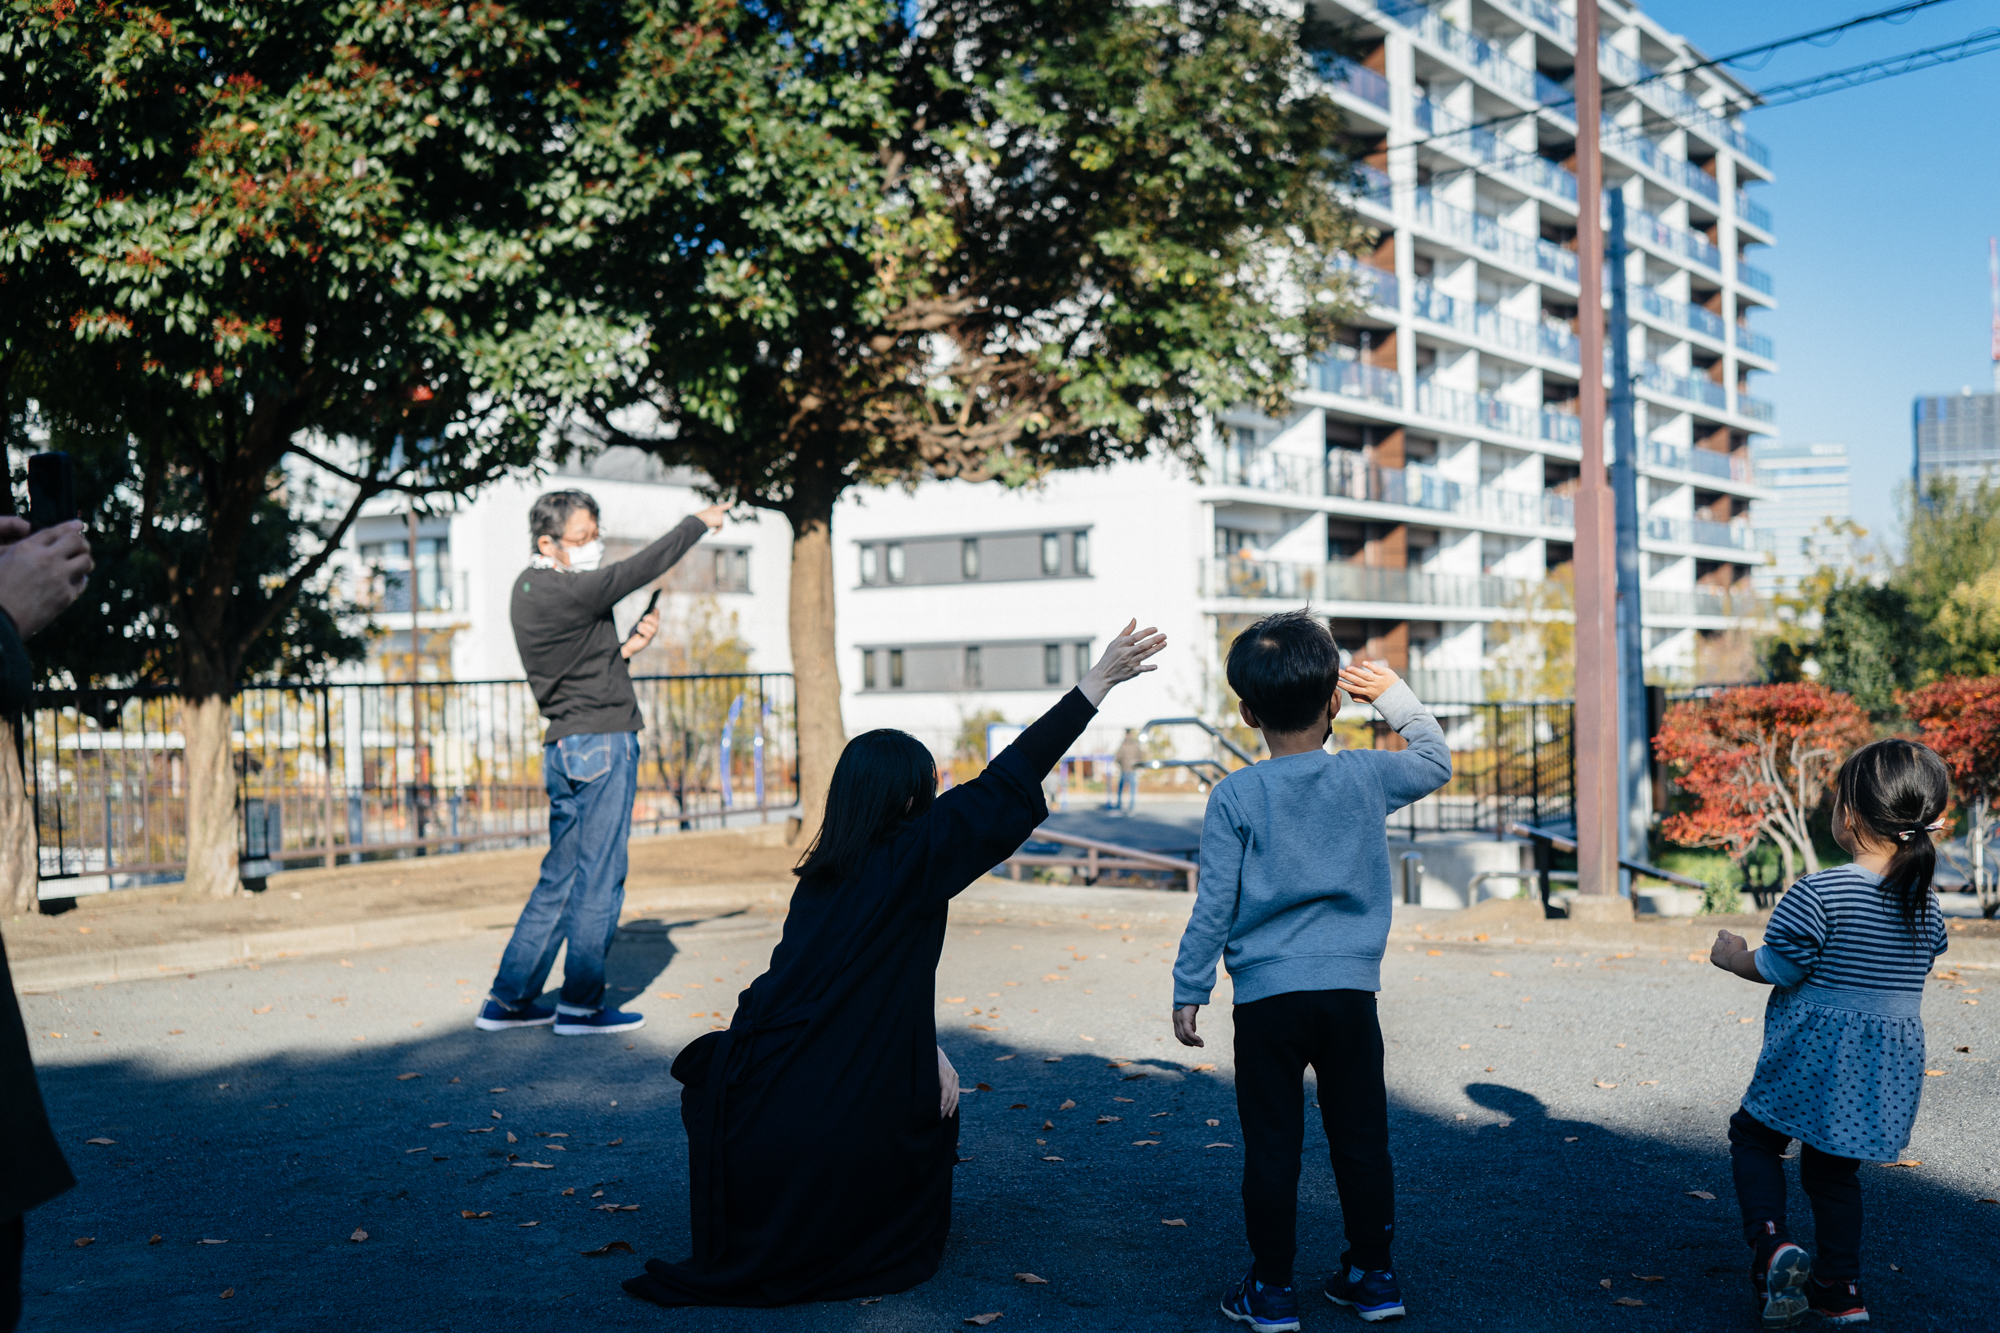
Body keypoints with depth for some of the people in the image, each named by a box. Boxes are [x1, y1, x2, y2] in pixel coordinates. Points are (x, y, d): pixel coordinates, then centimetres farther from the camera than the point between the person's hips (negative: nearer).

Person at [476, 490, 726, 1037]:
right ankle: (580, 1006, 3)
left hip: (564, 747, 9)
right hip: (602, 744, -9)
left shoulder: (529, 589, 13)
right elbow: (641, 569, -9)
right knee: (598, 878, -2)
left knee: (559, 878, 13)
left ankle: (507, 1000, 15)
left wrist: (626, 646, 7)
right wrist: (699, 522, 3)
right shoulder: (568, 592, -16)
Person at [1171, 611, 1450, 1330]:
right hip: (1351, 989, 2)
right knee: (1361, 1138, 14)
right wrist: (1392, 695, 20)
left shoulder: (1235, 796, -6)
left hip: (1267, 995, -2)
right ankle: (1373, 1275, 24)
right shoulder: (1367, 776, 0)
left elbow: (1214, 905, -5)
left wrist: (1188, 990, 3)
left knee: (1272, 1147, 6)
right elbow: (1437, 761, 21)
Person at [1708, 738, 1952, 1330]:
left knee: (1753, 1136, 15)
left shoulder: (1819, 893, -19)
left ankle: (1771, 1242, -7)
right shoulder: (1927, 904, 0)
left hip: (1815, 1056, -5)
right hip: (1890, 1062, 6)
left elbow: (1777, 968, -13)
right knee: (1833, 1169, 20)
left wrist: (1734, 957, 6)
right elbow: (1910, 976, 12)